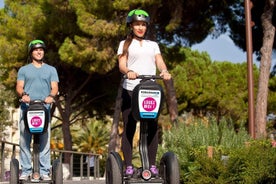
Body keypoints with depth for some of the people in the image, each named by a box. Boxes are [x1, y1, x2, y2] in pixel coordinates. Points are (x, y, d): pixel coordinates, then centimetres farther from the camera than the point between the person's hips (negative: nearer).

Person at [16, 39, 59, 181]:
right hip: (26, 107, 0)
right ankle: (26, 171, -2)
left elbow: (54, 86, 9)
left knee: (45, 141, -8)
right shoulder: (23, 70, 20)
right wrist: (23, 94, -15)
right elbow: (19, 87, 9)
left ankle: (44, 172, -7)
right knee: (24, 141, -6)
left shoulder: (51, 70, 21)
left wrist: (51, 96, -14)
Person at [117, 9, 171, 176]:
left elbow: (160, 62, 6)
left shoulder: (153, 45, 21)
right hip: (130, 90, -2)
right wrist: (128, 72, -24)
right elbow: (121, 64, -1)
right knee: (129, 128, -4)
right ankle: (128, 165, -1)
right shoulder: (125, 44, 13)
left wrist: (164, 71, -17)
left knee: (152, 128, -2)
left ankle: (152, 164, 4)